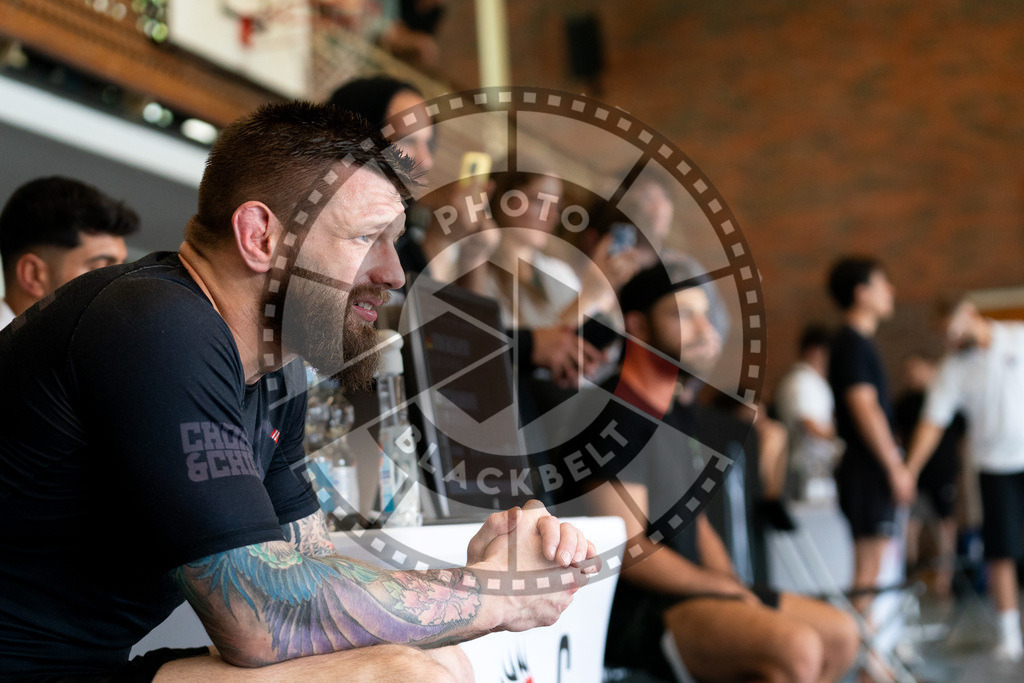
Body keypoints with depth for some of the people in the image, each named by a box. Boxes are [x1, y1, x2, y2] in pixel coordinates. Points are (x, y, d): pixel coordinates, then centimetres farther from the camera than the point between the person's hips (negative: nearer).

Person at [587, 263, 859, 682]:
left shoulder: (680, 412, 15)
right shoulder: (617, 415, -15)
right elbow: (629, 549, -20)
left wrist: (736, 590, 4)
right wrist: (726, 589, -10)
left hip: (688, 591, 10)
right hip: (633, 609, -10)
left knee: (839, 635, 9)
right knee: (795, 647, -27)